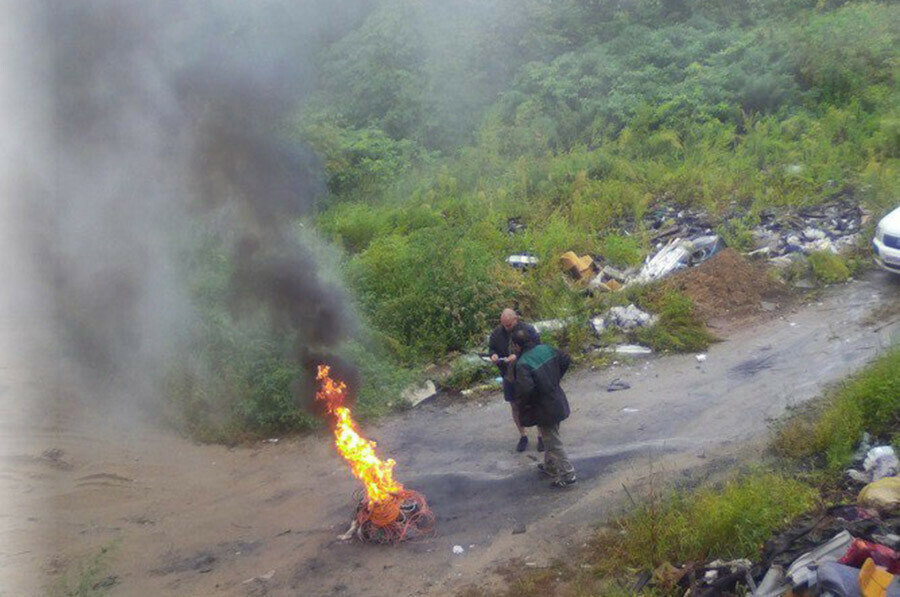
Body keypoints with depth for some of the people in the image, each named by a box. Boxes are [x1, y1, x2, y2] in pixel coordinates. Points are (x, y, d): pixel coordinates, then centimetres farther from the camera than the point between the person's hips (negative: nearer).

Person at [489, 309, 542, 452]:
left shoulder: (528, 330, -18)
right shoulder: (497, 332, -5)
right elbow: (491, 348, 9)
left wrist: (518, 357, -32)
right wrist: (493, 355, -16)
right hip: (509, 375, 4)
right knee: (515, 407, 13)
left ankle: (541, 436, 24)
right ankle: (523, 436, 31)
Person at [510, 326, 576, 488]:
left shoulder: (522, 364, -26)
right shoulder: (546, 349, -3)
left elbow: (525, 389, -35)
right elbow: (565, 360, 7)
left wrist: (523, 404, -14)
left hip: (544, 408, -8)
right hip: (557, 401, 8)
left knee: (553, 442, 7)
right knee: (550, 437, 25)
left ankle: (567, 474, 16)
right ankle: (550, 466, 41)